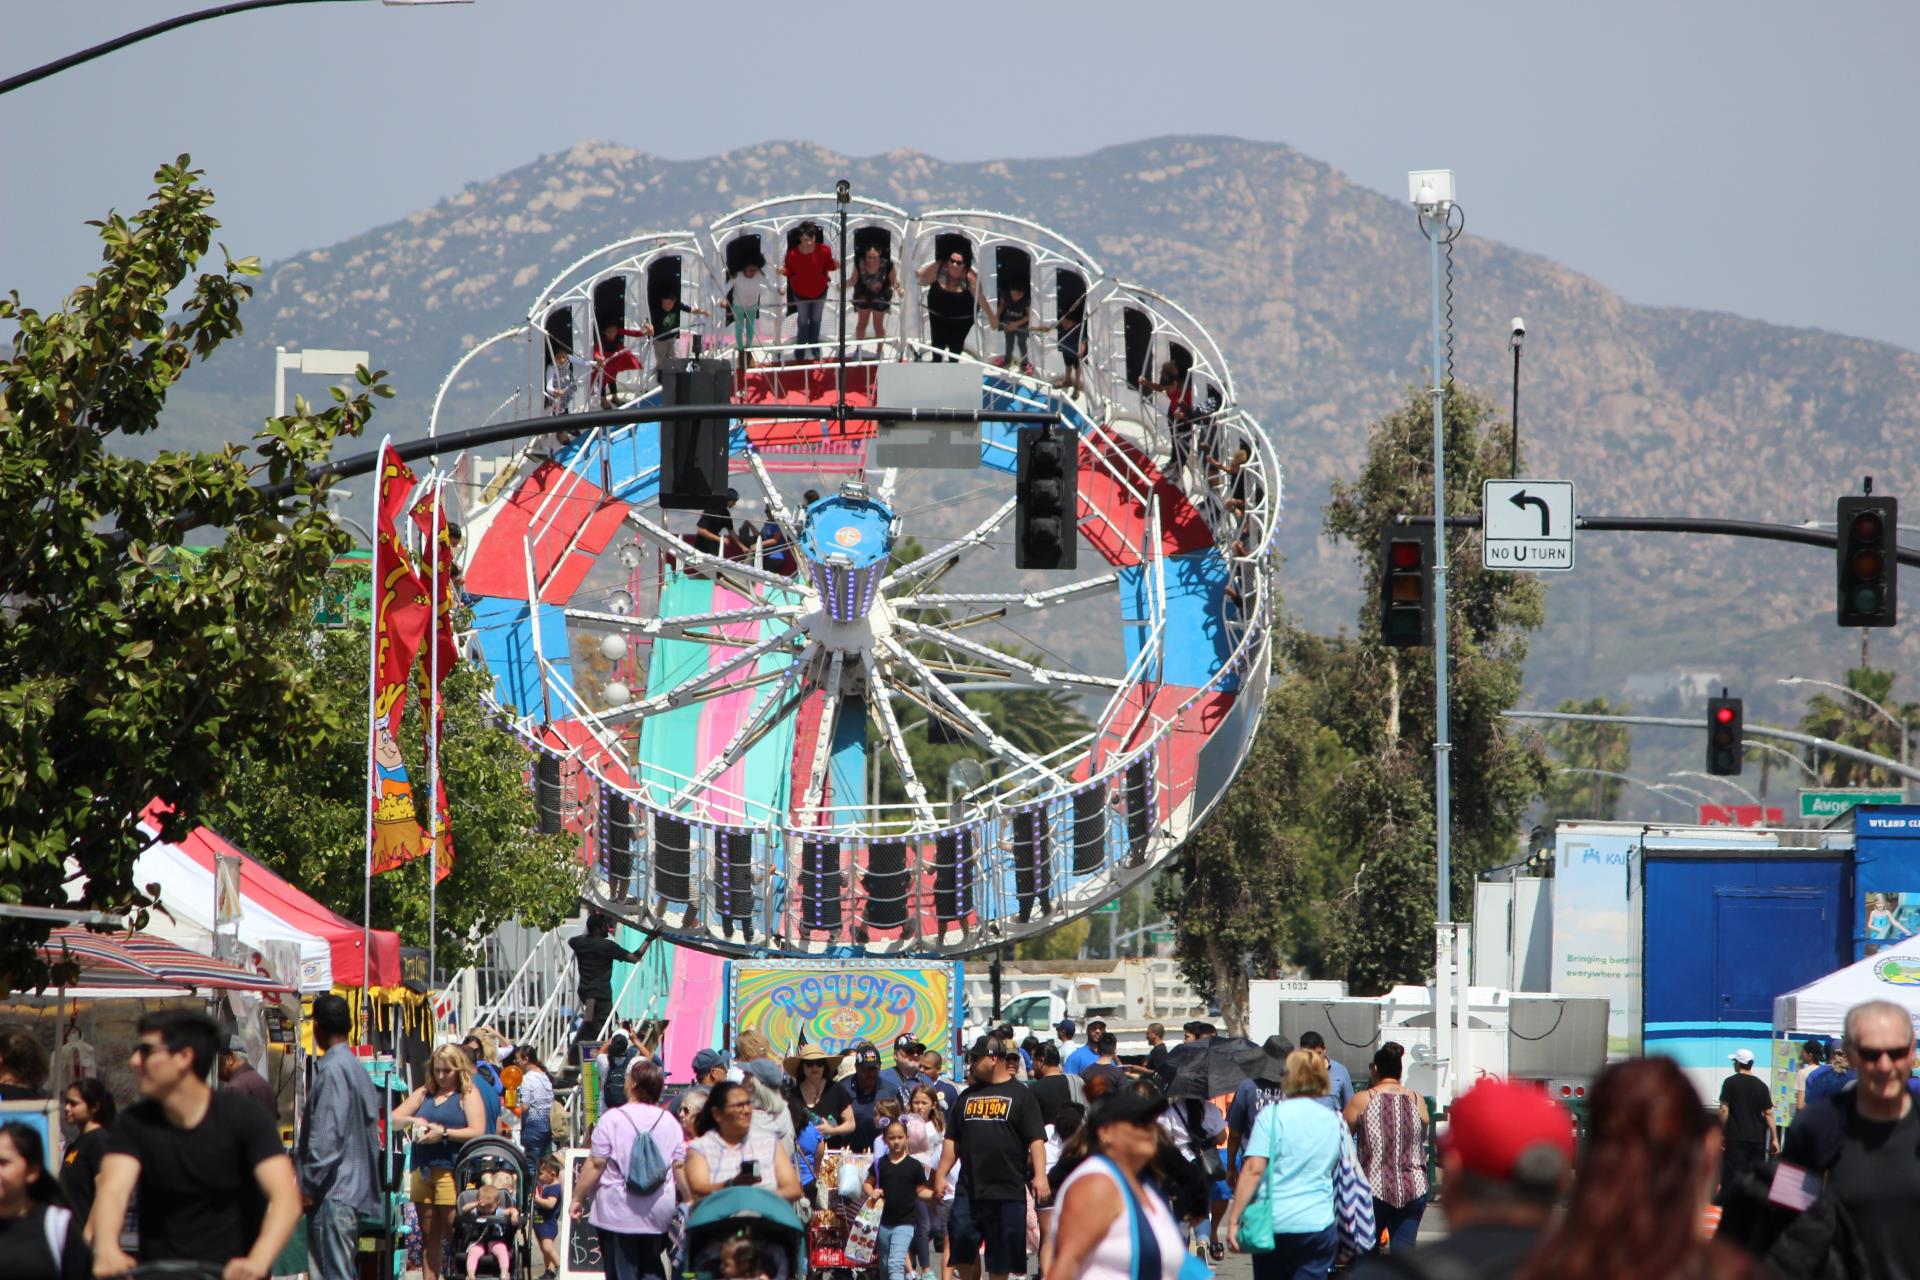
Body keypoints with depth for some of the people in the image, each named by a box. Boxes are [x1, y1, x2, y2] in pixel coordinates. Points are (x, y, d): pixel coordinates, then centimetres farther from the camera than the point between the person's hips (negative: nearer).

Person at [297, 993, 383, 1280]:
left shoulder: (332, 1070, -13)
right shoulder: (358, 1069, 16)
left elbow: (327, 1136, -19)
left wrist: (308, 1186, -14)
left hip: (333, 1191, -10)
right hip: (357, 1189, 10)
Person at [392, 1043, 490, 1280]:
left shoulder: (468, 1094, 3)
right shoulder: (424, 1093, 19)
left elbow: (477, 1132, -8)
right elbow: (393, 1119, 15)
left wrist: (444, 1133, -16)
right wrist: (412, 1121, -6)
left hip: (451, 1170, -6)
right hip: (423, 1170, 6)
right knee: (429, 1235, 7)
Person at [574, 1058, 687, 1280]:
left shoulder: (612, 1120, -10)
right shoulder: (669, 1122, 3)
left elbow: (595, 1165, -10)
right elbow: (680, 1168, 4)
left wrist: (577, 1198, 0)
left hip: (618, 1213, -4)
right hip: (658, 1212, 4)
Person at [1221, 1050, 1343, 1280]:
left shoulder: (1272, 1115, -7)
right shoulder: (1333, 1121, 7)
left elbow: (1254, 1170, -13)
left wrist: (1234, 1219, -12)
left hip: (1273, 1225, -2)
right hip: (1319, 1224, 2)